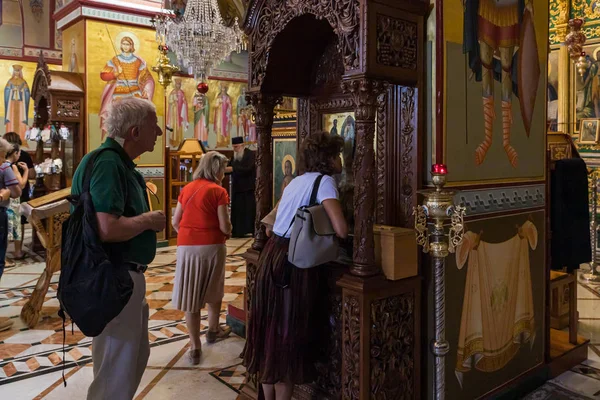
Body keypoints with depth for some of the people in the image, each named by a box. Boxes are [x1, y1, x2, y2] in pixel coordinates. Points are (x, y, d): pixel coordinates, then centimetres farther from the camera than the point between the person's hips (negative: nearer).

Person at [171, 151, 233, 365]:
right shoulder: (218, 191, -7)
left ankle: (195, 347, 7)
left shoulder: (186, 189, 9)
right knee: (213, 290, 20)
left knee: (190, 296, 4)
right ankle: (213, 330, 38)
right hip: (212, 246, -3)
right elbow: (225, 227, -11)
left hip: (187, 247, 3)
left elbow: (175, 222, 10)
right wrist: (228, 232, 10)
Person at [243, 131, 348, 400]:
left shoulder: (296, 181, 18)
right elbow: (341, 230, -19)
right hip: (293, 262, -8)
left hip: (272, 255, 8)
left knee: (270, 329, 17)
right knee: (289, 334, 4)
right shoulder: (324, 181, -7)